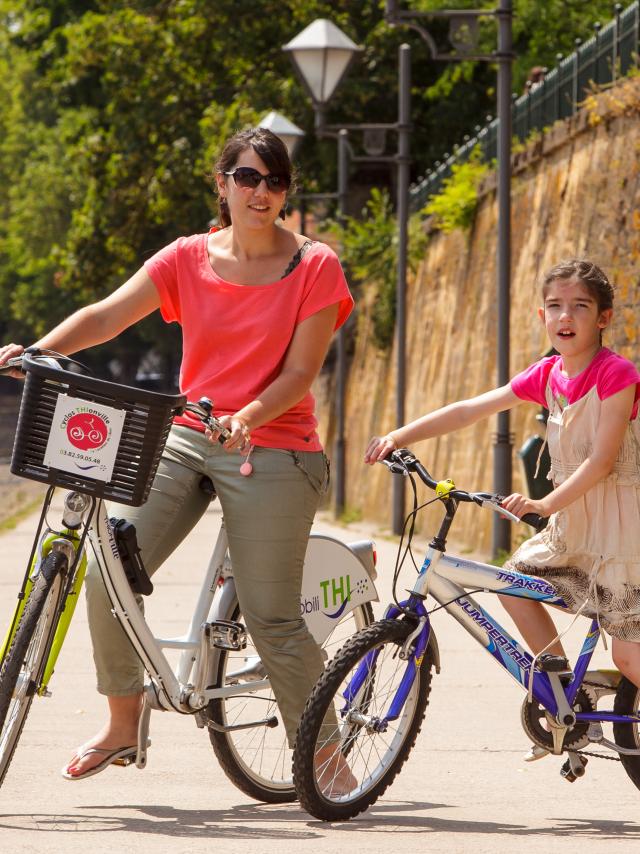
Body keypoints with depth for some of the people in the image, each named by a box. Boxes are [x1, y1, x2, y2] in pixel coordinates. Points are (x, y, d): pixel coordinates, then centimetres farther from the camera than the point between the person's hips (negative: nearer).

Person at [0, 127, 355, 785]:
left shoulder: (314, 267, -2)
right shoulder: (188, 259, 6)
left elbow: (300, 372, -8)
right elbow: (108, 315, -5)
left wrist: (247, 417, -27)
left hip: (271, 451, -3)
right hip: (185, 436, 3)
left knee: (271, 618, -6)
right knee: (108, 567, -13)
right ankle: (121, 723, 5)